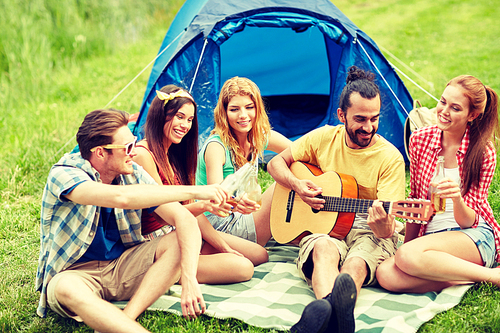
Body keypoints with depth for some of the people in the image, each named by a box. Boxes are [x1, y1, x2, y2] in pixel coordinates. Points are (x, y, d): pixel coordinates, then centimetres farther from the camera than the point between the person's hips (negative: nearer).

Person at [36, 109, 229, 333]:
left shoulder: (133, 174, -6)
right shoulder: (64, 174, -20)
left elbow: (185, 218, -13)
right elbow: (120, 197, -40)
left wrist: (188, 280, -29)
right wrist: (193, 191, -38)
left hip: (122, 265, 5)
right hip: (76, 274, -5)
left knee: (181, 239, -17)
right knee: (66, 289, -40)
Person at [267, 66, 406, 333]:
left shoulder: (390, 157, -6)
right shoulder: (324, 138, 4)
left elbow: (387, 229, -10)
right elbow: (276, 163, 14)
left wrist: (382, 225, -37)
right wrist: (296, 185, -8)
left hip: (369, 233, -1)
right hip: (324, 228, 1)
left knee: (356, 263, -38)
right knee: (325, 249, -37)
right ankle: (327, 304, -68)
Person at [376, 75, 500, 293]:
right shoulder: (420, 140, 3)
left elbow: (469, 221, -9)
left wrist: (457, 198, -31)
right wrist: (407, 243, 9)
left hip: (475, 237, -4)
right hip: (431, 235, 4)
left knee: (409, 255, -35)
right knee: (386, 275, -28)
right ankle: (473, 278, -20)